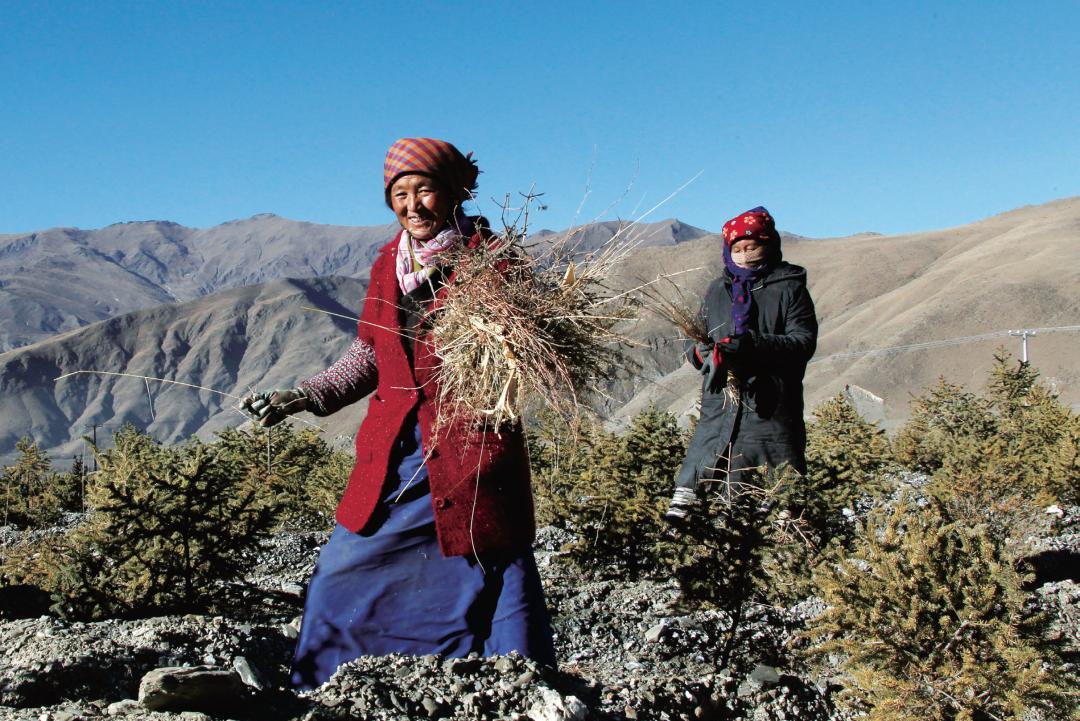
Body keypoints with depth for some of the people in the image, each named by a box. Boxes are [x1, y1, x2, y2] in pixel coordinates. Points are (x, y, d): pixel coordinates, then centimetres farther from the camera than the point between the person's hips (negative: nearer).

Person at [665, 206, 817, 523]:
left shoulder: (789, 287, 5)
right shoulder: (717, 289, 18)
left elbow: (804, 341, -7)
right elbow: (694, 339, 19)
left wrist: (754, 344, -21)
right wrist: (702, 351, -7)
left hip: (771, 408, -3)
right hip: (720, 406, 3)